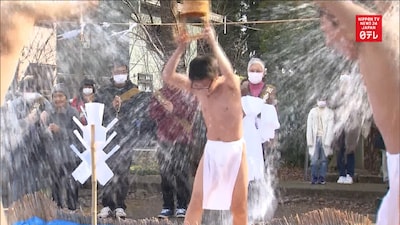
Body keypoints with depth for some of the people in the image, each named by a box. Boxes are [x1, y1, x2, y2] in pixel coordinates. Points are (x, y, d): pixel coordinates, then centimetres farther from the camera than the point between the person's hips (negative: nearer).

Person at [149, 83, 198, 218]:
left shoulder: (188, 95, 5)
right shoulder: (160, 94, 13)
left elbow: (188, 112, -9)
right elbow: (154, 112, 1)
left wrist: (172, 108, -15)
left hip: (182, 140, -3)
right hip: (165, 138, 3)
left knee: (182, 173, -6)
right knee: (165, 173, 1)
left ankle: (182, 206, 0)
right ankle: (167, 206, 7)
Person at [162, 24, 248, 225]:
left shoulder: (231, 86, -16)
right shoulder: (196, 87, -4)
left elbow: (229, 73, -40)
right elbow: (168, 76, -15)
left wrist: (213, 43, -45)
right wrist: (180, 48, -25)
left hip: (235, 150, -3)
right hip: (211, 150, 3)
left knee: (239, 207, 5)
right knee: (196, 202, -3)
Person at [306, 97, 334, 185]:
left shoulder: (329, 112, 3)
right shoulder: (312, 112, 6)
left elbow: (330, 127, -2)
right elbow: (309, 127, 5)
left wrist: (328, 141, -9)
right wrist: (309, 141, -1)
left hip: (325, 138, 0)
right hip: (315, 138, 0)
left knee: (324, 159, 2)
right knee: (314, 160, -4)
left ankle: (322, 178, 6)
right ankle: (314, 178, 0)